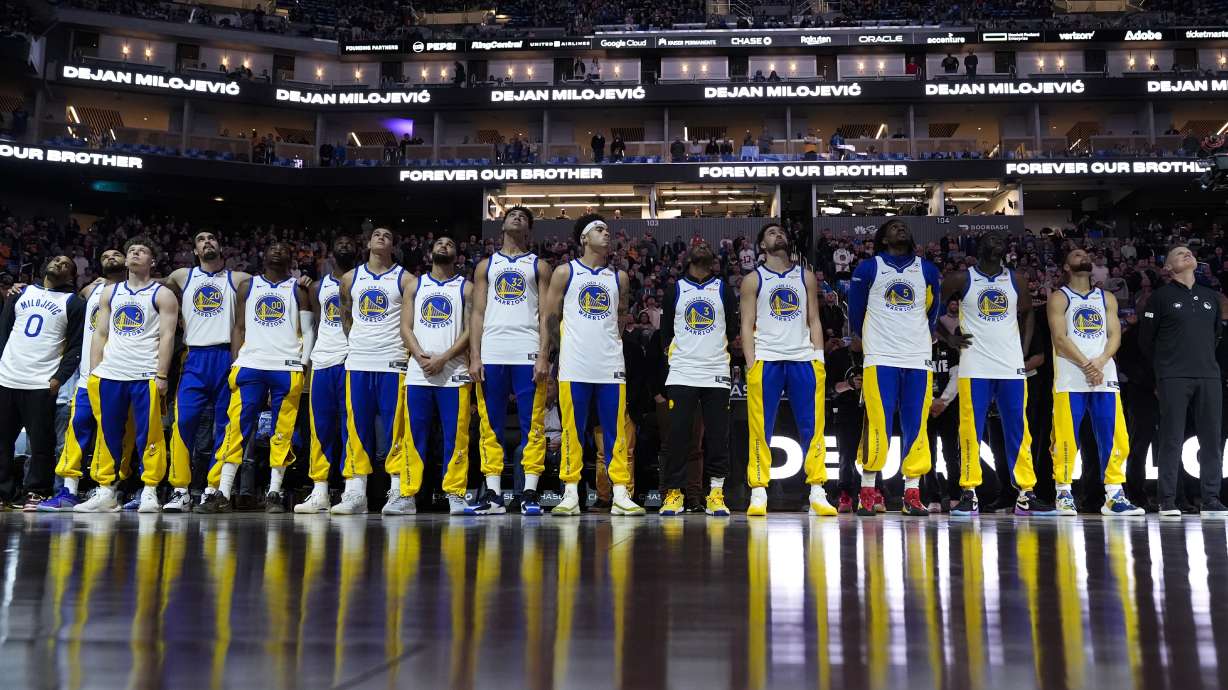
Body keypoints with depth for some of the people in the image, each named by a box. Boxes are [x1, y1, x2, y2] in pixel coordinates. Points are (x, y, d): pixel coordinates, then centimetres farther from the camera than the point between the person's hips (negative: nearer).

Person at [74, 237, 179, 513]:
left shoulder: (162, 295, 3)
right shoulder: (110, 293, 17)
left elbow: (167, 337, -4)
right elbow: (101, 335, 16)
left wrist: (161, 376, -12)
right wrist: (94, 373, 6)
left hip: (146, 376, -5)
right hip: (109, 374, 5)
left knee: (149, 435, -4)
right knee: (107, 434, 7)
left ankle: (150, 492, 2)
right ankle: (105, 492, 14)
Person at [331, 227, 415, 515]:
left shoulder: (405, 279, 2)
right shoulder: (350, 278, 13)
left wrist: (408, 349, -6)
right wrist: (358, 342, 15)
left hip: (393, 362, -3)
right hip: (357, 362, 3)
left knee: (394, 428, -3)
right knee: (356, 428, 1)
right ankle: (355, 493, 4)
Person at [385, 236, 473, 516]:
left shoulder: (466, 288, 8)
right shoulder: (415, 286, 16)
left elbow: (470, 330, -1)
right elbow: (406, 327, 8)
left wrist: (443, 358, -12)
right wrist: (421, 356, -10)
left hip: (454, 372, -2)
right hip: (418, 373, 2)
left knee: (455, 437, -3)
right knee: (414, 436, 2)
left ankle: (455, 496, 3)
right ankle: (406, 495, 7)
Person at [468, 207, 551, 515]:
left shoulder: (539, 266, 12)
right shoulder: (486, 265, 17)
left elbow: (545, 315, 4)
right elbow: (478, 314, 11)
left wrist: (543, 356, -8)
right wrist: (474, 357, 0)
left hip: (528, 354, -2)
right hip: (491, 354, 2)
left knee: (532, 425, -3)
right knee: (491, 425, 3)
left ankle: (529, 493, 1)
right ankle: (493, 494, 8)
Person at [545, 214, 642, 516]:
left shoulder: (619, 277, 11)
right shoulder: (565, 272, 4)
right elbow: (551, 317, 6)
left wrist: (608, 340, 13)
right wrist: (569, 346, 8)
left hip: (611, 364, 3)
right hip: (574, 365, -2)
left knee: (616, 431, 1)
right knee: (572, 431, 0)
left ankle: (620, 494, 5)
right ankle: (571, 494, 7)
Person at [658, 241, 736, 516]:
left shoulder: (723, 288, 12)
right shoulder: (675, 289, 11)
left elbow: (732, 330, 12)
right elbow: (665, 331, 12)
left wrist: (718, 350, 7)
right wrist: (672, 354, 5)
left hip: (717, 373, 1)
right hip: (681, 373, 0)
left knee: (718, 436, 0)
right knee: (677, 435, -5)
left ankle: (716, 494, 7)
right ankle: (674, 493, 2)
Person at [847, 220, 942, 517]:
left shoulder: (928, 270, 12)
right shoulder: (868, 268, 4)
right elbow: (856, 310, 13)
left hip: (918, 359, 3)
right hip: (880, 358, -3)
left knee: (915, 426, 1)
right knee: (878, 424, -7)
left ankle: (912, 495, 6)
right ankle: (867, 493, 2)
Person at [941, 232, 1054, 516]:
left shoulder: (1015, 280, 11)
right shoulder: (962, 279, 0)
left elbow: (1027, 313, 24)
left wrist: (1023, 347, 13)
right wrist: (949, 337, -2)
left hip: (1012, 367, 3)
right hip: (975, 367, -3)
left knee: (1018, 431, 5)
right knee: (971, 431, -5)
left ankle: (1026, 494, 11)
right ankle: (969, 494, 2)